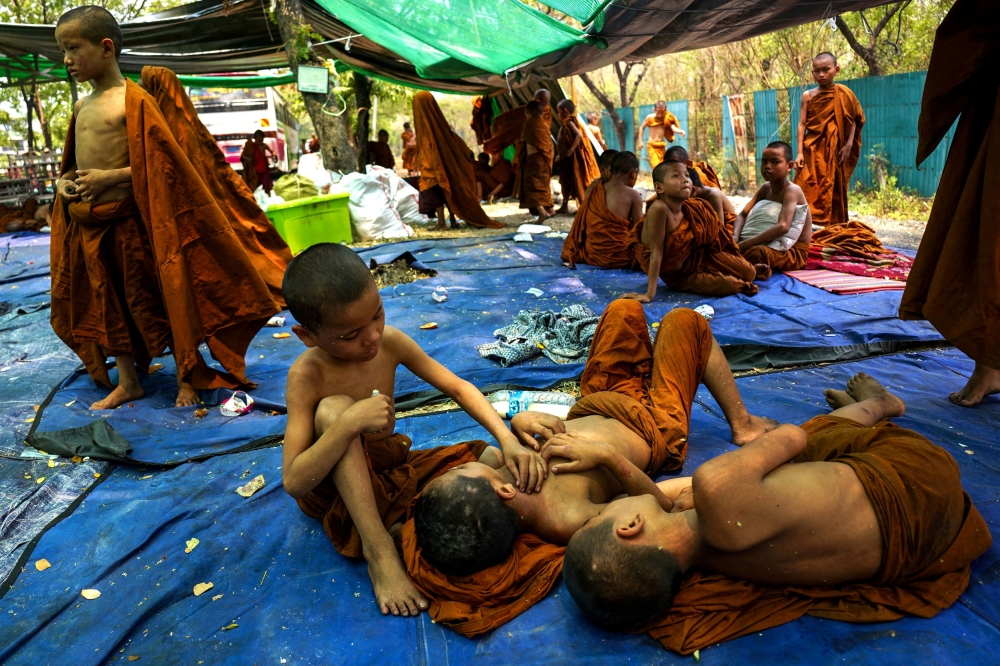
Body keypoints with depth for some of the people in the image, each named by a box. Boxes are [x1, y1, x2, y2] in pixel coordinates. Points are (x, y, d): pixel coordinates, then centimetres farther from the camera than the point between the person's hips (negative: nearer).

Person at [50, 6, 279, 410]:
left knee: (149, 301, 2)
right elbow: (76, 163, 22)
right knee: (105, 303, 13)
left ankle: (187, 376, 17)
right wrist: (63, 182, 2)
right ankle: (127, 383, 26)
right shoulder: (82, 106, 12)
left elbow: (161, 163, -16)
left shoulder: (133, 101, -11)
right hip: (87, 224, 8)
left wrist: (109, 177, -22)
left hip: (127, 221, -8)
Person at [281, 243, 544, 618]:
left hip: (389, 465, 4)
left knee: (495, 462, -9)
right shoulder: (307, 377, -25)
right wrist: (348, 424, -43)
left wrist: (509, 441, -23)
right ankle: (377, 548, -30)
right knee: (334, 409, -36)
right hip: (335, 486, -4)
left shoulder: (390, 342, -14)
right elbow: (293, 483, -30)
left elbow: (457, 388, -9)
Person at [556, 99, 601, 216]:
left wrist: (570, 150, -30)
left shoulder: (569, 122, -13)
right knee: (567, 181, 13)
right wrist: (561, 155, 18)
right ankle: (564, 206, 19)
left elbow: (579, 135, -27)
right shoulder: (566, 124, 14)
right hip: (567, 159, 10)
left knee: (576, 181, -6)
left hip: (573, 158, -10)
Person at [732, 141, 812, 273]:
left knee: (757, 252, -37)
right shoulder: (765, 188, 10)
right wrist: (735, 237, -16)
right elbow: (742, 215, 7)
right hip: (767, 245, 7)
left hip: (791, 252, -7)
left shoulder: (792, 190, -15)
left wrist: (745, 244, -32)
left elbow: (783, 226, -29)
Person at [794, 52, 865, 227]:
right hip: (812, 151, 1)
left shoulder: (843, 93, 2)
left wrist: (848, 145, -10)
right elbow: (802, 124, 2)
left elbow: (854, 120, 2)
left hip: (834, 152, -1)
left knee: (833, 194, 3)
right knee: (807, 194, -5)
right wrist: (800, 152, -5)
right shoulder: (808, 95, 5)